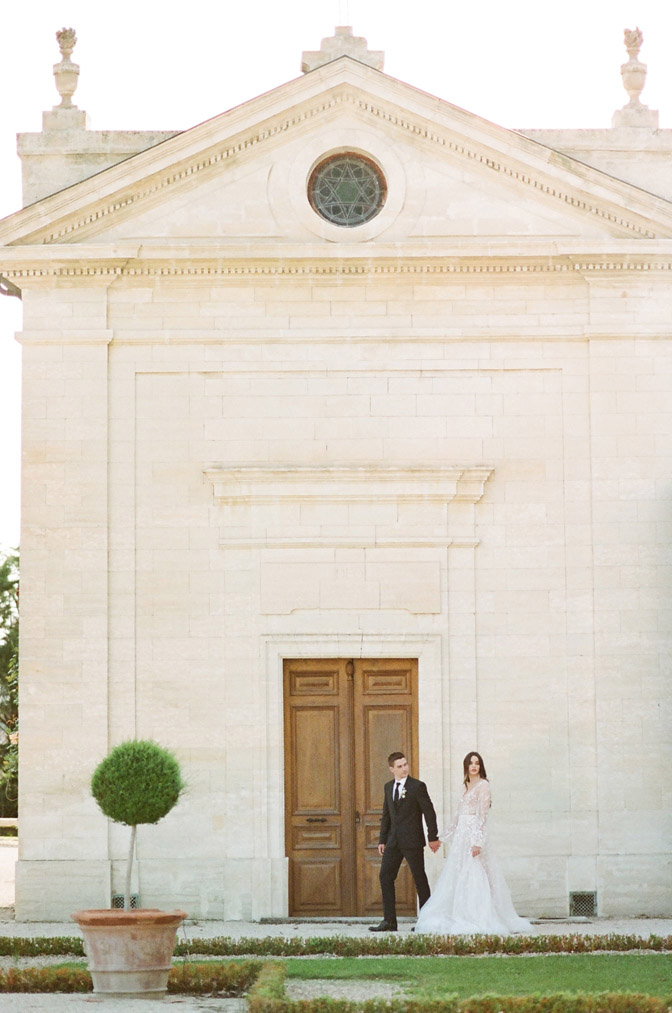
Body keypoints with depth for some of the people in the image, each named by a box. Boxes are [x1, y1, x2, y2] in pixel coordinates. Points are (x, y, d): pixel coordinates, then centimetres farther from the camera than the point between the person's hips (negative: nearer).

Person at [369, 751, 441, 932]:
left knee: (419, 879, 1)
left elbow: (429, 812, -5)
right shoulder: (389, 787, 11)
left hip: (412, 841, -6)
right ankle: (389, 921, 7)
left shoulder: (418, 786, -7)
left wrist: (433, 837, -7)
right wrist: (382, 839, 13)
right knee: (385, 876, 2)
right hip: (394, 841, 6)